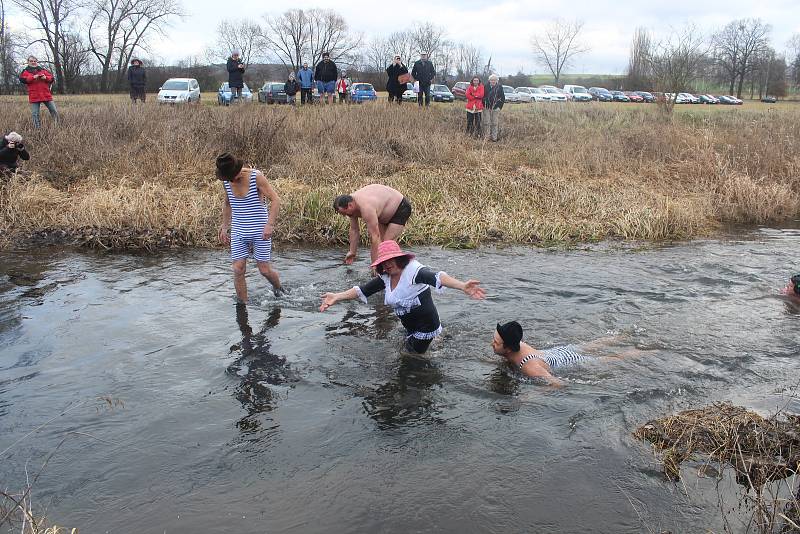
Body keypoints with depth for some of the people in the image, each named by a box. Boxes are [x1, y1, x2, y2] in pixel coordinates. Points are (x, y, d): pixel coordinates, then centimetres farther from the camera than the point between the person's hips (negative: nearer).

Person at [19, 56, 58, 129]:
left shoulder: (43, 70, 13)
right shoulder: (26, 71, 8)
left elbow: (51, 78, 8)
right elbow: (22, 79, -8)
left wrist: (46, 77, -13)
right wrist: (33, 77, -17)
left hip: (46, 95, 1)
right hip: (34, 96, -1)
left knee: (54, 111, 2)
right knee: (35, 114, -2)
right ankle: (37, 128, 4)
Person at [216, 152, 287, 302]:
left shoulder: (256, 176, -15)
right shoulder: (226, 181, 0)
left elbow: (276, 200, -15)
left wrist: (270, 224, -25)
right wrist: (224, 227, 17)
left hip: (260, 232, -4)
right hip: (238, 232, 4)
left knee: (265, 270, 1)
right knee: (238, 270, -5)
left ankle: (278, 289, 32)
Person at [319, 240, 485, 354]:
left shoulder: (413, 270, -26)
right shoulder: (386, 277, -1)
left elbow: (436, 277, -42)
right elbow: (362, 290, 1)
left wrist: (462, 286, -58)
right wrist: (337, 297, -9)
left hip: (425, 326, -8)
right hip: (410, 327, 8)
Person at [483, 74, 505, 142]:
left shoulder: (499, 87, 3)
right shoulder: (486, 87, 8)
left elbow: (502, 98, 4)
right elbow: (483, 96, 13)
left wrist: (499, 106, -4)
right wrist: (484, 106, 6)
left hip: (495, 108, -2)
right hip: (487, 107, 2)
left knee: (495, 123, -1)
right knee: (489, 123, 3)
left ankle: (494, 137, 3)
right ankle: (489, 136, 9)